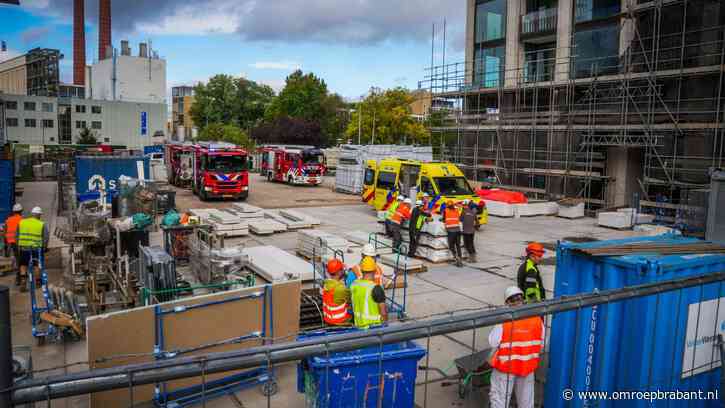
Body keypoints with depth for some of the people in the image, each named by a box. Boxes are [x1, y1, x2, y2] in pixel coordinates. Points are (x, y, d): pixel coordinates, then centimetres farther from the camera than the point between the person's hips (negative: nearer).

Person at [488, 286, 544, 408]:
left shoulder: (503, 321, -25)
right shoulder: (537, 319, -12)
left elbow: (493, 343, -15)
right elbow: (540, 344, -1)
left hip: (505, 366, -3)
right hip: (528, 366, 4)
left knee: (500, 397, 12)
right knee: (526, 396, 23)